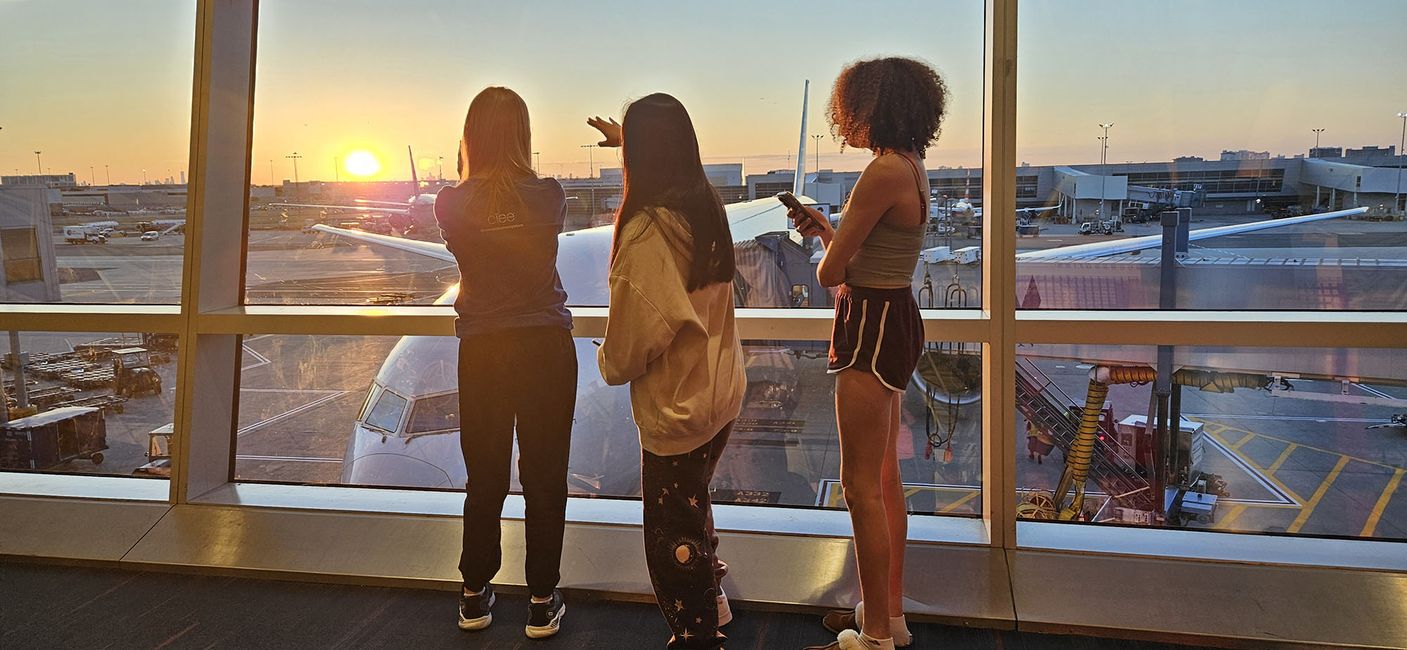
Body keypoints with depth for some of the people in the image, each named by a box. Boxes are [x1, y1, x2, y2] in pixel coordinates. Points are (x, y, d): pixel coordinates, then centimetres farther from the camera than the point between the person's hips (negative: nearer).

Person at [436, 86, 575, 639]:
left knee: (484, 475, 13)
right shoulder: (549, 196, -7)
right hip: (546, 345, -1)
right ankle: (542, 603, 16)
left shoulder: (451, 204, -5)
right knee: (544, 475, 7)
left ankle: (475, 595, 26)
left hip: (482, 350, 1)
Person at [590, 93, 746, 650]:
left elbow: (634, 336, -22)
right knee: (693, 506, 28)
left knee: (673, 538, 8)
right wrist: (626, 140, 39)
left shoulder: (647, 231, -24)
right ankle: (711, 602, 48)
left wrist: (609, 362, 2)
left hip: (675, 407, -9)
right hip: (721, 391, 9)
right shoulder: (708, 206, 1)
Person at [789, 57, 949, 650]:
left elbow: (829, 272, -17)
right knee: (884, 478, 17)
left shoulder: (884, 171, -19)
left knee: (861, 485, -1)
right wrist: (825, 227, 15)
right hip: (892, 319, 10)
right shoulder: (909, 167, 11)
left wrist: (827, 253, 4)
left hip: (873, 324, -10)